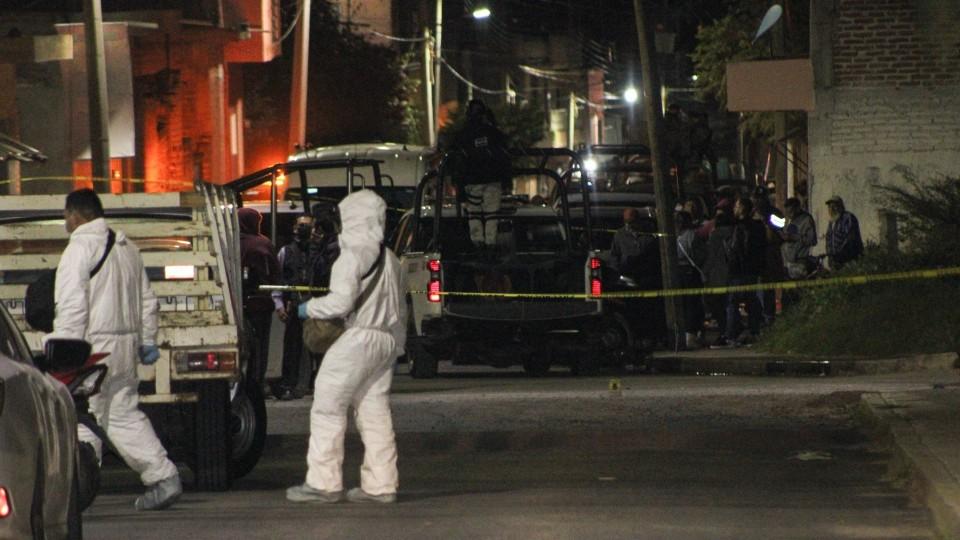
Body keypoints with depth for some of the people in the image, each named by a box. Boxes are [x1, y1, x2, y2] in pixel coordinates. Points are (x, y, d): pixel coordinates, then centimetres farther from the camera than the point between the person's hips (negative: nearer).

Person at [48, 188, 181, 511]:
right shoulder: (127, 248, 16)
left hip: (93, 348, -8)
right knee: (125, 415, 12)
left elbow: (72, 307, -18)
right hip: (125, 346, 8)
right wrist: (148, 340, 26)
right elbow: (147, 301, 21)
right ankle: (163, 476, 3)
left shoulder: (80, 249, -12)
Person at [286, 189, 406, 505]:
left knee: (328, 407, -3)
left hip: (359, 338, -9)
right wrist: (398, 342, 26)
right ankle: (381, 485, 8)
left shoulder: (354, 255, -12)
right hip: (387, 339, 9)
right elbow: (399, 308, 20)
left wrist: (310, 308, -3)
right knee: (375, 412, 10)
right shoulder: (389, 257, 16)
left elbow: (342, 301, -19)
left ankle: (323, 483, -5)